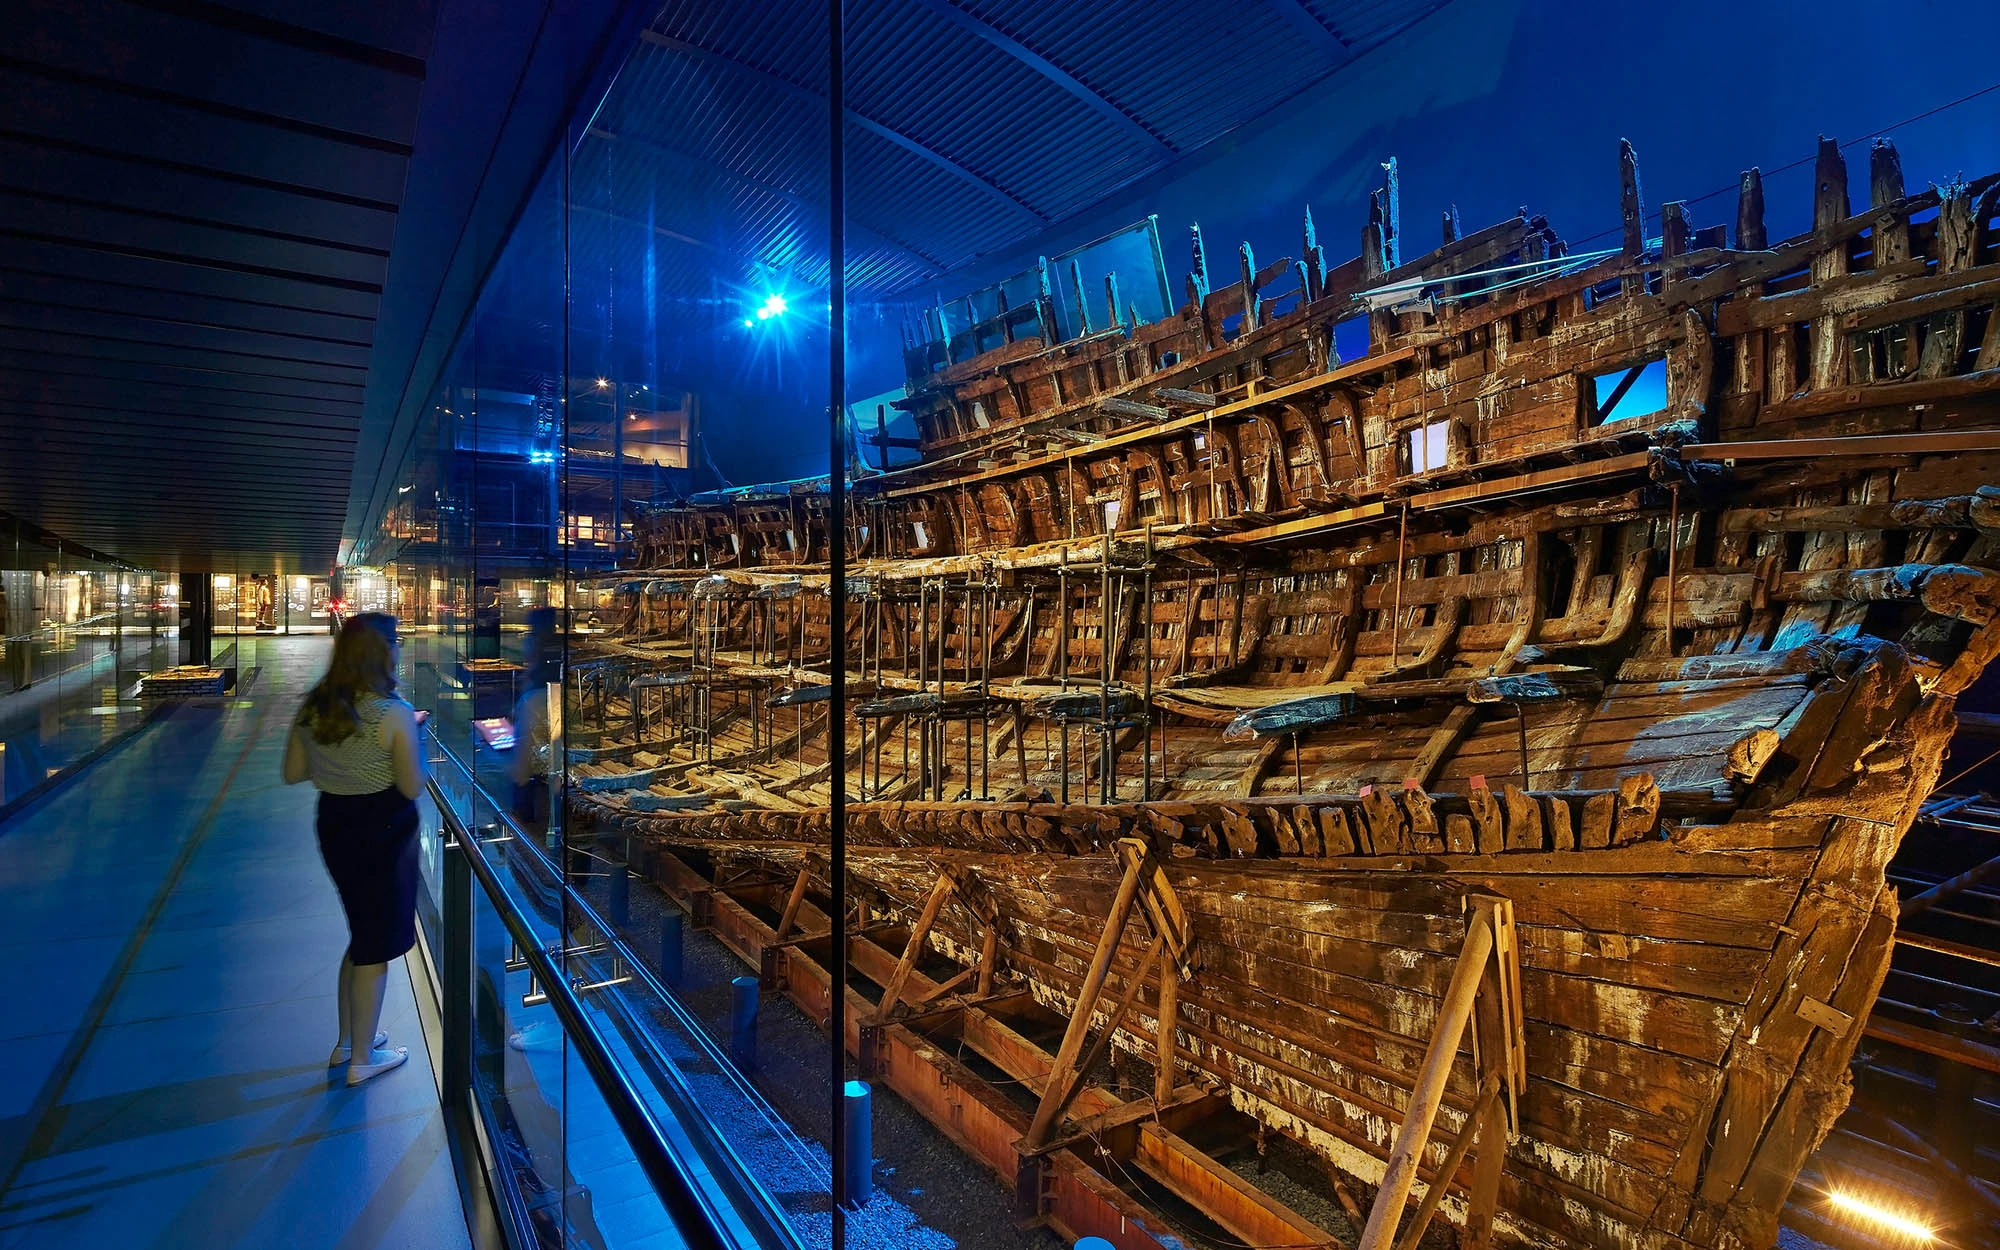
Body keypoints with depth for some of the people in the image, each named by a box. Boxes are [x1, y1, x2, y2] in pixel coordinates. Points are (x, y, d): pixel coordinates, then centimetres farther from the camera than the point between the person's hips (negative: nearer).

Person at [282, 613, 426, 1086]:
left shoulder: (313, 707, -2)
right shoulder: (393, 713, -21)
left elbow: (293, 773, 7)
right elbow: (412, 787, -17)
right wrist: (411, 741, -3)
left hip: (334, 825, 7)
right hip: (383, 832, -7)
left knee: (363, 933, 24)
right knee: (377, 944, 9)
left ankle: (346, 1041, 37)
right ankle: (362, 1057, 22)